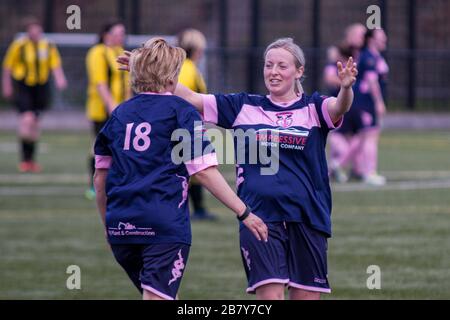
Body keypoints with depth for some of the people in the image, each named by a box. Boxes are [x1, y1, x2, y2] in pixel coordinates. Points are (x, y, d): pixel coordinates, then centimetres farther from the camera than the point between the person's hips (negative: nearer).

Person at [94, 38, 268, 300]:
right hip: (165, 226, -6)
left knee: (162, 298, 21)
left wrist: (109, 224, 28)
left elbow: (100, 178, 16)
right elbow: (204, 171, -8)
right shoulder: (180, 111, -1)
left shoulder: (120, 114, 13)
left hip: (120, 227, 6)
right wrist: (244, 212, -5)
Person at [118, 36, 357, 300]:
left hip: (306, 219, 0)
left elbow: (339, 107, -18)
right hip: (259, 217, 0)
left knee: (306, 296, 4)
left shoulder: (313, 108, 3)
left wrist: (346, 87, -41)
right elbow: (191, 98, 7)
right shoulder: (244, 107, 8)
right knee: (269, 294, -12)